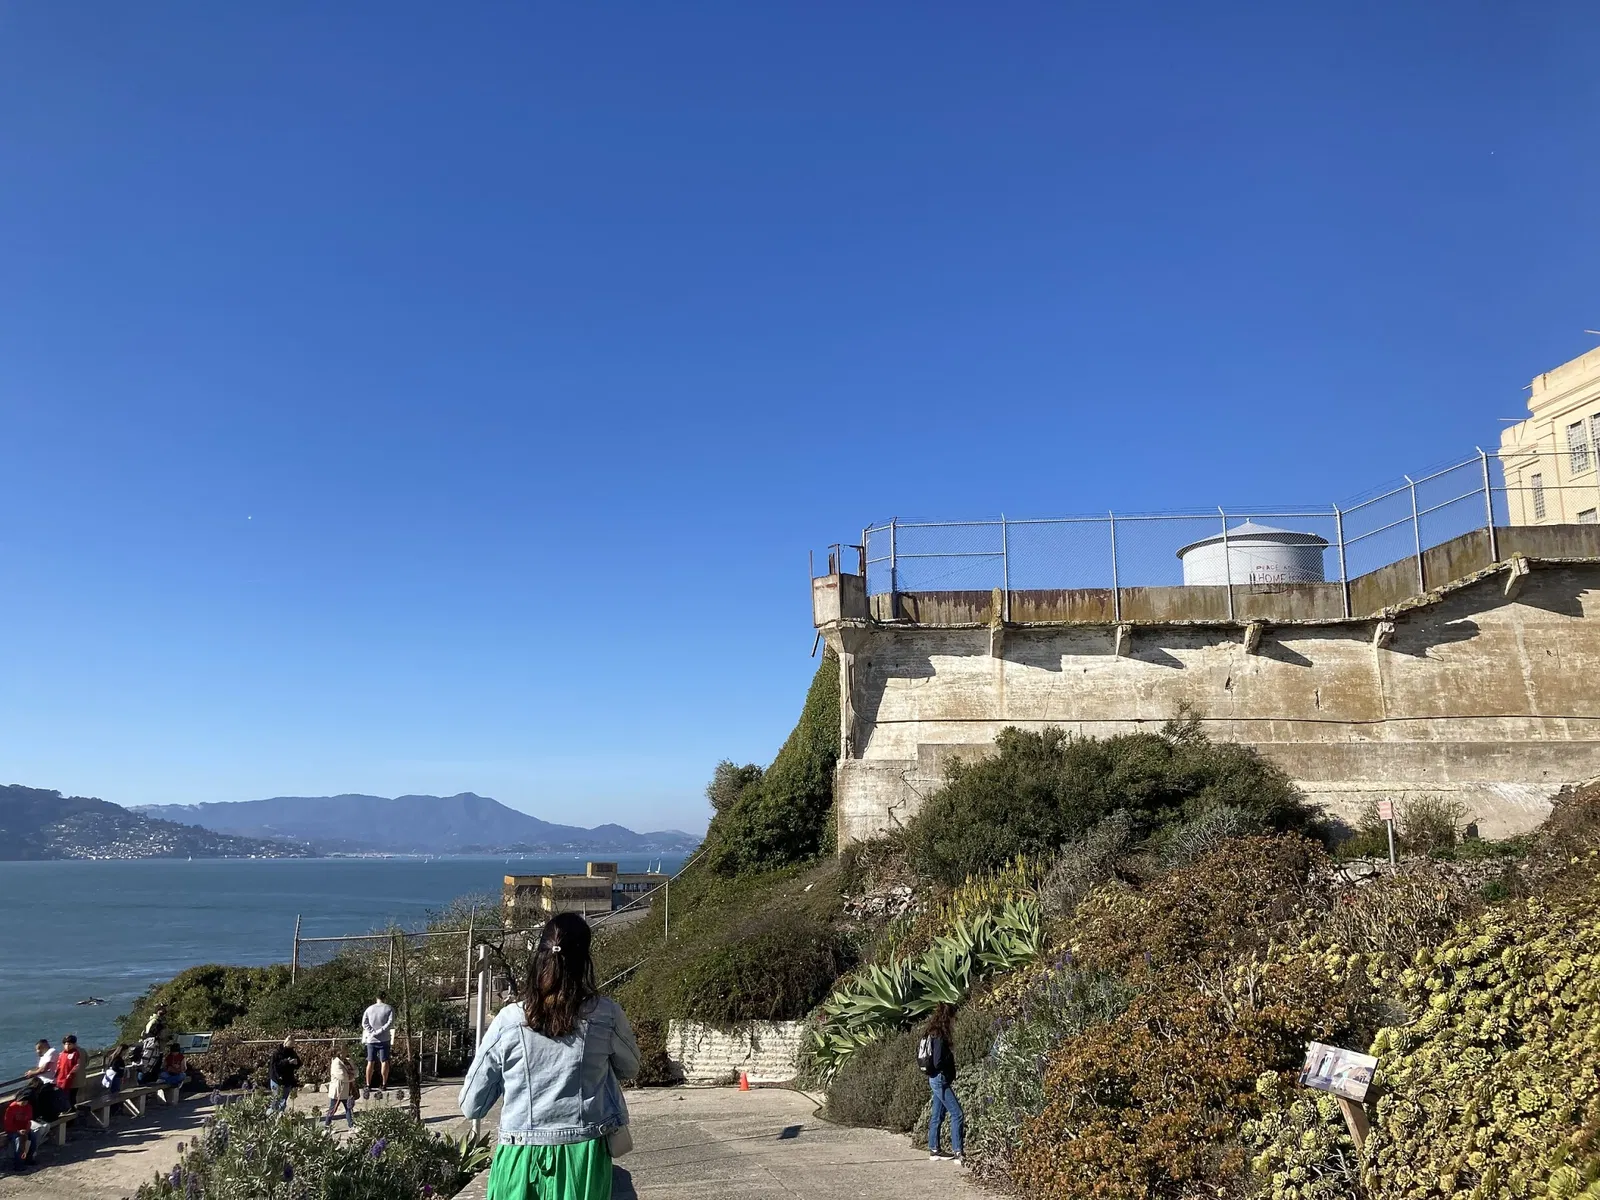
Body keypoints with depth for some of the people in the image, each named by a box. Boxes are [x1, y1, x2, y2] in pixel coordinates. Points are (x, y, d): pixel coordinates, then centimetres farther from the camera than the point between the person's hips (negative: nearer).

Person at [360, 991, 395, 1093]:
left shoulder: (369, 1009, 6)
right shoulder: (389, 1008, -2)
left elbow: (364, 1023, -3)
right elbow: (390, 1023, -14)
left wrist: (372, 1032, -8)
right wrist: (380, 1031, -13)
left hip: (371, 1039, 2)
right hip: (384, 1039, -2)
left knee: (370, 1062, 7)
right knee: (384, 1062, 4)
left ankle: (368, 1085, 6)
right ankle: (384, 1084, 3)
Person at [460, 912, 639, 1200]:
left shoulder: (508, 1020, -7)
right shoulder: (605, 1014, -7)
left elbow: (471, 1106, 2)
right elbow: (629, 1067, 15)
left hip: (522, 1160, 0)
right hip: (584, 1158, 0)